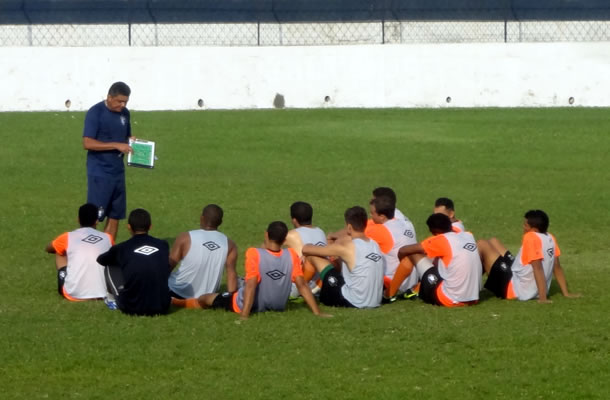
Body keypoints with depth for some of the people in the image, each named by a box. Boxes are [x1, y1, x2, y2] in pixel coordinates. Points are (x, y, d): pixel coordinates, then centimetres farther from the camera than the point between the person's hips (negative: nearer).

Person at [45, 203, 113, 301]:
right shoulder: (107, 238, 9)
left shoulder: (68, 237, 5)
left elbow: (48, 249, 29)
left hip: (74, 294, -2)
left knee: (59, 252, 24)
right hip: (102, 293, 2)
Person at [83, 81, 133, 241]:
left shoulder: (124, 113, 10)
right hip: (99, 172, -7)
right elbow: (87, 143, -18)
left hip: (118, 171, 7)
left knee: (115, 215, 8)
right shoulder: (95, 113, -11)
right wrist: (116, 145, -23)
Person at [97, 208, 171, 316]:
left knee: (110, 266, 18)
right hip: (161, 309, 2)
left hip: (132, 308, -2)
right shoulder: (163, 246, 6)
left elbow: (100, 260, 22)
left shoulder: (121, 248, 0)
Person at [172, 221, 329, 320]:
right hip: (279, 306, 4)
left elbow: (250, 286, -30)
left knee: (206, 299, 19)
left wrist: (244, 316, -32)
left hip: (251, 305, -4)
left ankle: (173, 302, 40)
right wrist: (317, 312, -8)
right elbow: (302, 286, -13)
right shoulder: (291, 256, -13)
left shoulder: (254, 254, -24)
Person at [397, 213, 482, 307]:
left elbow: (403, 251, -4)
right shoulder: (468, 236, 6)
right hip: (473, 299, 7)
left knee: (414, 254, 4)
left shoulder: (442, 240, -12)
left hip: (450, 300, -7)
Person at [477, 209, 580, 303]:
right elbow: (557, 267, 5)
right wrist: (566, 293, 11)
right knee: (493, 242, 21)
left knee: (482, 245, -9)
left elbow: (538, 268, -30)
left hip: (513, 290, -10)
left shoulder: (531, 238, -25)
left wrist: (543, 298, -32)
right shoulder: (549, 238, 1)